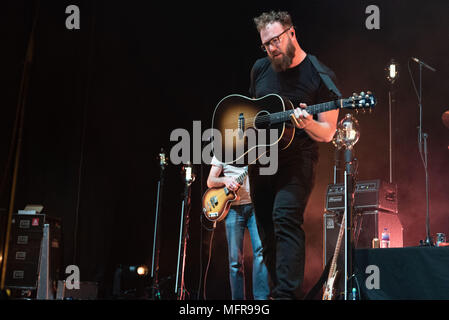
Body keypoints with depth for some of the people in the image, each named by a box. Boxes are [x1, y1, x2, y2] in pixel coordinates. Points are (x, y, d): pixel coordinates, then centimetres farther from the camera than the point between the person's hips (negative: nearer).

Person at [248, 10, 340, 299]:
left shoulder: (321, 76, -6)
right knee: (267, 230, 7)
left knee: (286, 218, -25)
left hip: (297, 158, -6)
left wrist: (308, 125, -26)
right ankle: (277, 288, 21)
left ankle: (286, 293, -28)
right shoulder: (260, 69, 9)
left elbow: (328, 134, -6)